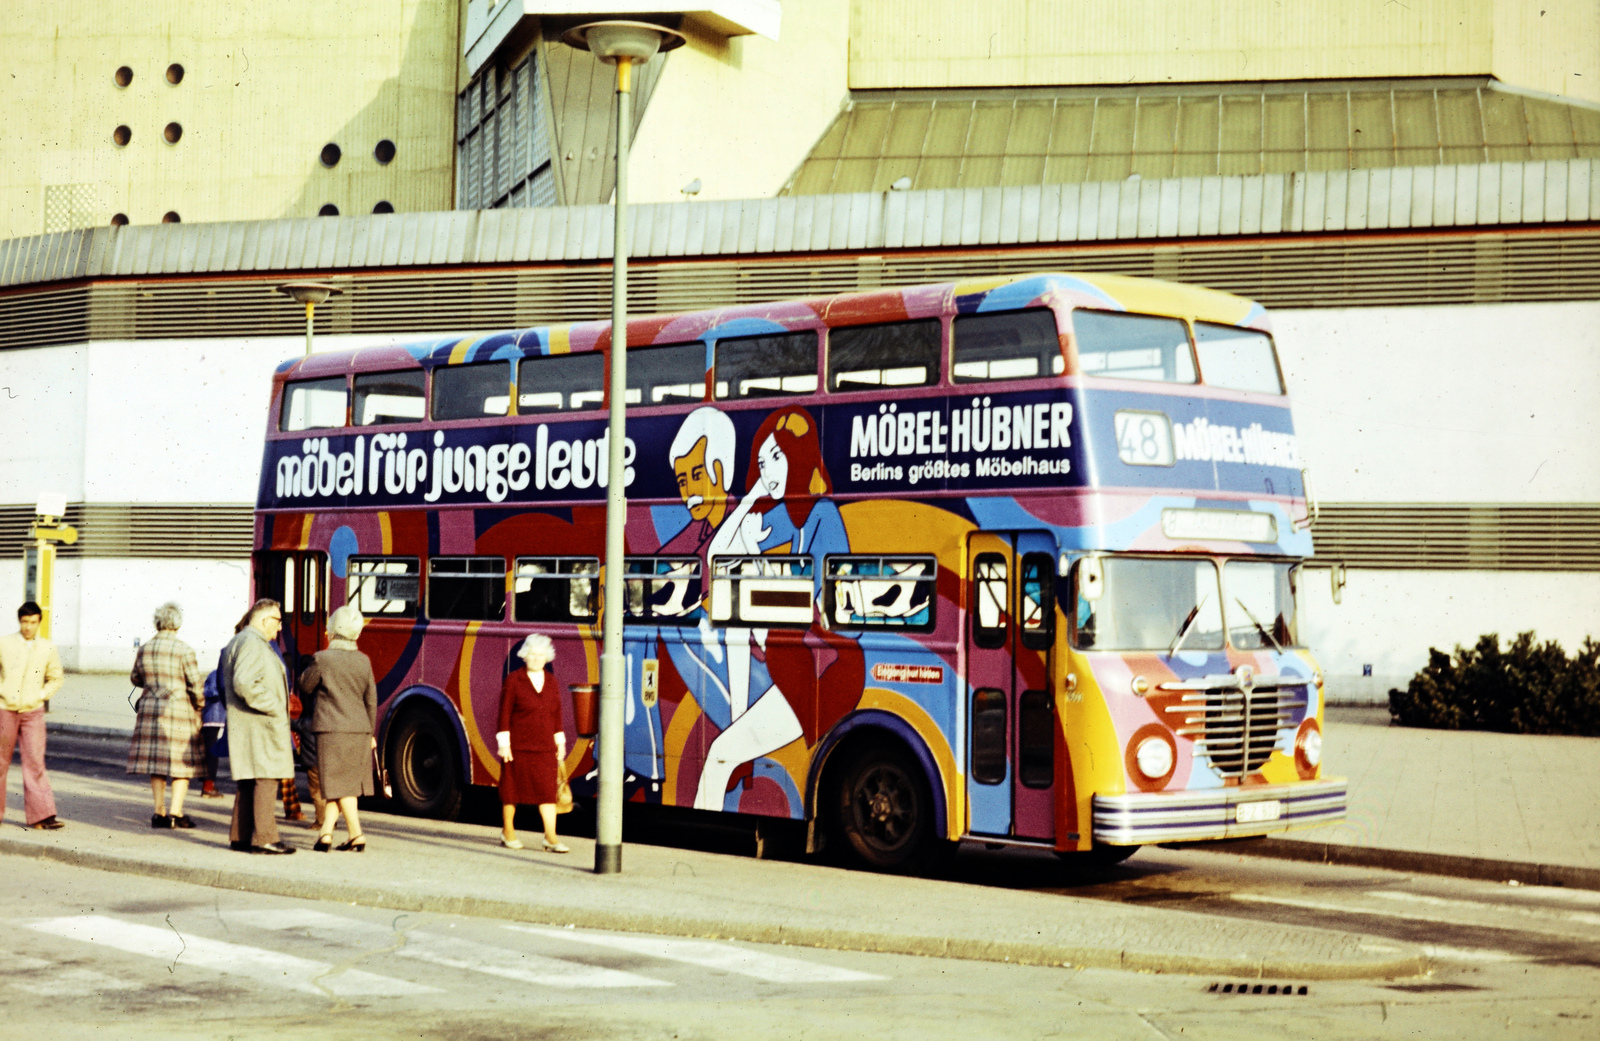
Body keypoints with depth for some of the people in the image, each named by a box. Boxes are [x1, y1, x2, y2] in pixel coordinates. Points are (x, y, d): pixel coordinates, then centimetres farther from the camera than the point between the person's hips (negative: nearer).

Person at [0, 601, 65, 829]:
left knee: (35, 761, -6)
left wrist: (41, 696, 0)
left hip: (33, 712, 1)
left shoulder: (48, 648, 4)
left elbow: (55, 679, 14)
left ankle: (40, 815, -8)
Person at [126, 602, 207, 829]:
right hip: (179, 709, -5)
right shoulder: (184, 650, -10)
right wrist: (199, 706, 7)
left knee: (156, 760, 10)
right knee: (182, 762, 2)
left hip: (150, 709, 5)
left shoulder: (144, 649, 4)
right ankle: (176, 812, -1)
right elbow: (195, 685, -9)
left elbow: (135, 678, 17)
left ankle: (159, 812, 11)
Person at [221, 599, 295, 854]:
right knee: (266, 777, -10)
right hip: (260, 725, -11)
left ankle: (240, 836, 16)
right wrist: (274, 708, -18)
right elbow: (244, 683, -25)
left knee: (249, 780, 13)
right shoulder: (252, 643, -14)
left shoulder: (239, 642, 20)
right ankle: (263, 838, -11)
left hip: (245, 725, 11)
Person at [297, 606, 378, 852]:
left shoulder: (322, 659, -11)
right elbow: (371, 701, 11)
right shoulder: (363, 661, 4)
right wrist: (370, 734, 20)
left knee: (339, 786, 2)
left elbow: (305, 686, 2)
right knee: (341, 785, 12)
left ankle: (357, 835, -1)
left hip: (331, 729, -5)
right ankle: (325, 832, 11)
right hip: (359, 729, 5)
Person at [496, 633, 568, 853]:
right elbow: (504, 714, -7)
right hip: (518, 745, -3)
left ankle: (551, 838, -4)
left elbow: (557, 715, 11)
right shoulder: (513, 680, -5)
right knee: (512, 786, 6)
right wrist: (503, 743, -11)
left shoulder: (551, 682, 7)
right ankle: (508, 831, 21)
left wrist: (560, 742, 9)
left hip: (544, 748, 3)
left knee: (547, 789, -3)